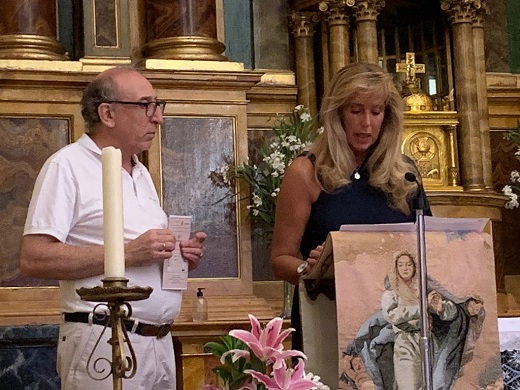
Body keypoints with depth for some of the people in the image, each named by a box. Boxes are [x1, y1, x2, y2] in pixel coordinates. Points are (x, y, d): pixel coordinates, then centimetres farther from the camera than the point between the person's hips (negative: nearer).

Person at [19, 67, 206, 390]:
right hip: (104, 344, -8)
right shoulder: (68, 166, -8)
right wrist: (128, 253, -19)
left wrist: (182, 255, 3)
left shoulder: (142, 174, 18)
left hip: (161, 341, 8)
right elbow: (34, 259, -18)